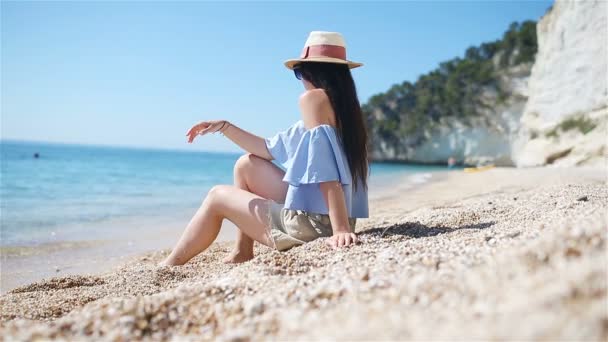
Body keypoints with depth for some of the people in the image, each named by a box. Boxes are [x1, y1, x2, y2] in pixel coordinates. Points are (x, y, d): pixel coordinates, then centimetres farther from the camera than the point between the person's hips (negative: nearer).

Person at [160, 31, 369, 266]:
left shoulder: (313, 98, -13)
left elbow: (326, 171, -26)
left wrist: (340, 228, -31)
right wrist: (225, 127, 15)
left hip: (310, 223, -8)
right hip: (320, 216, 8)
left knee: (217, 196, 10)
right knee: (246, 165, 18)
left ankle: (170, 265, 28)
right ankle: (241, 253, 25)